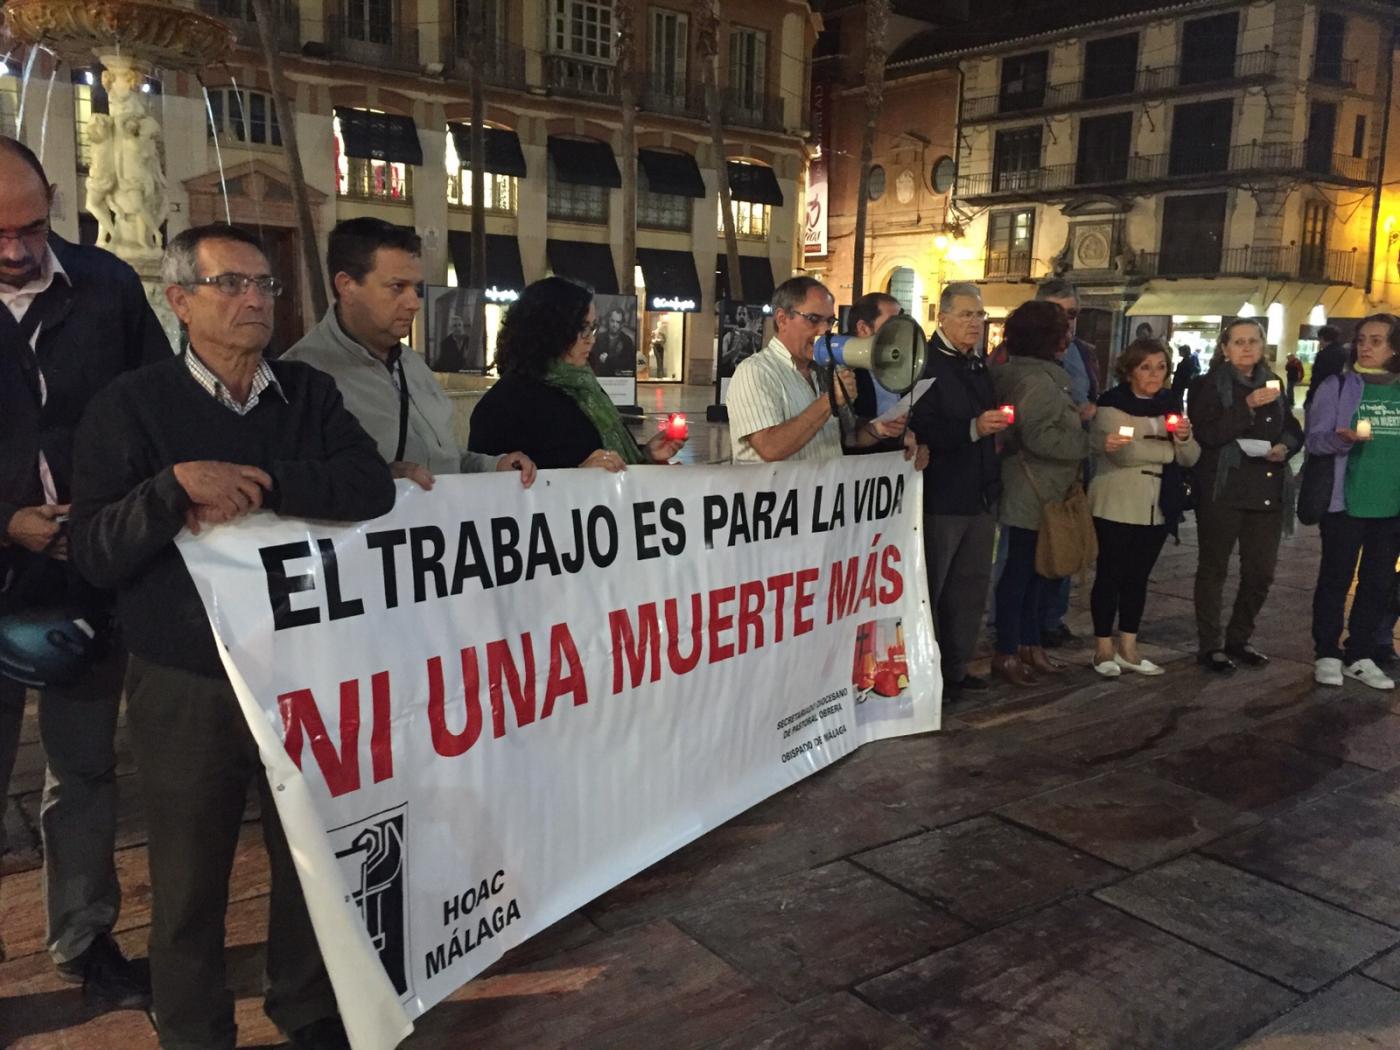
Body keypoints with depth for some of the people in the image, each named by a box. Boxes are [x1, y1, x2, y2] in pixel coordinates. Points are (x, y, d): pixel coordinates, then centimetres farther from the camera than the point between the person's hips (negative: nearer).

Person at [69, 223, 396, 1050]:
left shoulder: (309, 393, 4)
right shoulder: (133, 405, -4)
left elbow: (373, 487, -12)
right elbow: (96, 554, -10)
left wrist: (257, 486, -20)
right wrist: (180, 484, -25)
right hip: (187, 688, -2)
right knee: (191, 887, 14)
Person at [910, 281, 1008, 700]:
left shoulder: (978, 366, 16)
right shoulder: (926, 364, -11)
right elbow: (920, 429, -22)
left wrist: (995, 428, 11)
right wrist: (974, 429, -28)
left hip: (981, 495, 9)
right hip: (942, 497, -9)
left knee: (971, 585, 15)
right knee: (931, 587, 1)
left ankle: (956, 667, 26)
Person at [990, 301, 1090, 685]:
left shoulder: (1026, 373, 14)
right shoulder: (1037, 380, -19)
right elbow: (1039, 437, -26)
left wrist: (1075, 418, 11)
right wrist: (1089, 441, -16)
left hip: (1038, 493, 10)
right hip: (1033, 494, -10)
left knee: (1030, 569, 16)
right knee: (1021, 571, -2)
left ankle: (1028, 645, 25)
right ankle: (1006, 653, 7)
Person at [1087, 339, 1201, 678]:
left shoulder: (1171, 404, 10)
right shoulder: (1112, 404, -8)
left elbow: (1190, 458, 5)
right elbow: (1126, 453, -22)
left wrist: (1184, 438, -14)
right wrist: (1169, 450, -14)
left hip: (1157, 507, 5)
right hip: (1117, 505, -5)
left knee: (1138, 577, 11)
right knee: (1110, 575, 0)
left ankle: (1128, 648, 19)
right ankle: (1103, 649, 10)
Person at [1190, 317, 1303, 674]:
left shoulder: (1273, 383, 13)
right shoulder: (1211, 385, -4)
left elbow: (1294, 431, 20)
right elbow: (1205, 434, -17)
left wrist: (1285, 447, -1)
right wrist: (1247, 406, -24)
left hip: (1267, 490, 6)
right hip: (1222, 490, -5)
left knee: (1261, 572, 9)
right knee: (1214, 569, 3)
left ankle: (1238, 639, 25)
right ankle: (1210, 645, 12)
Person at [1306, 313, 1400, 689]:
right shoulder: (1338, 386, -3)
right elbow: (1314, 439, -8)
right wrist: (1343, 437, -26)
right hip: (1345, 502, -4)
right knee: (1335, 579, 4)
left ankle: (1360, 656, 21)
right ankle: (1327, 654, 15)